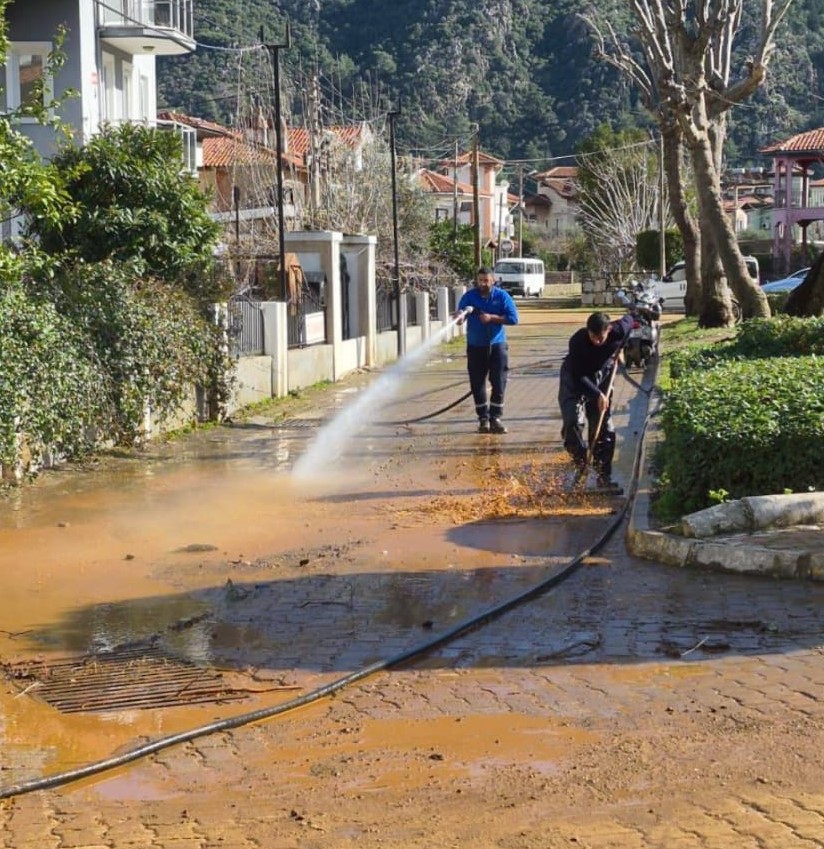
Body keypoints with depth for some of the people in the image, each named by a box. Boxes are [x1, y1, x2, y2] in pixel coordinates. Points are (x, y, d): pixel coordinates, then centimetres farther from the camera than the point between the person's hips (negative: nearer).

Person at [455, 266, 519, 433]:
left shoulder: (502, 296, -2)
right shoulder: (469, 296, 0)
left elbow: (513, 318, -7)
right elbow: (461, 311, -11)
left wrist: (492, 318, -18)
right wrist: (460, 316, -36)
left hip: (497, 345, -1)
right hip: (476, 346, 1)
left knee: (499, 383, -3)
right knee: (477, 384, 2)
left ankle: (496, 418, 4)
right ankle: (483, 418, 11)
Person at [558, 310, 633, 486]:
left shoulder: (619, 330, -24)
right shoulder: (577, 341, -34)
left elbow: (629, 319, 3)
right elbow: (578, 376, -30)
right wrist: (597, 394, -35)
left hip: (601, 377, 3)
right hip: (575, 380, -3)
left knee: (604, 428, 1)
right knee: (573, 422, -22)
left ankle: (604, 476, 8)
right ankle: (580, 463, -1)